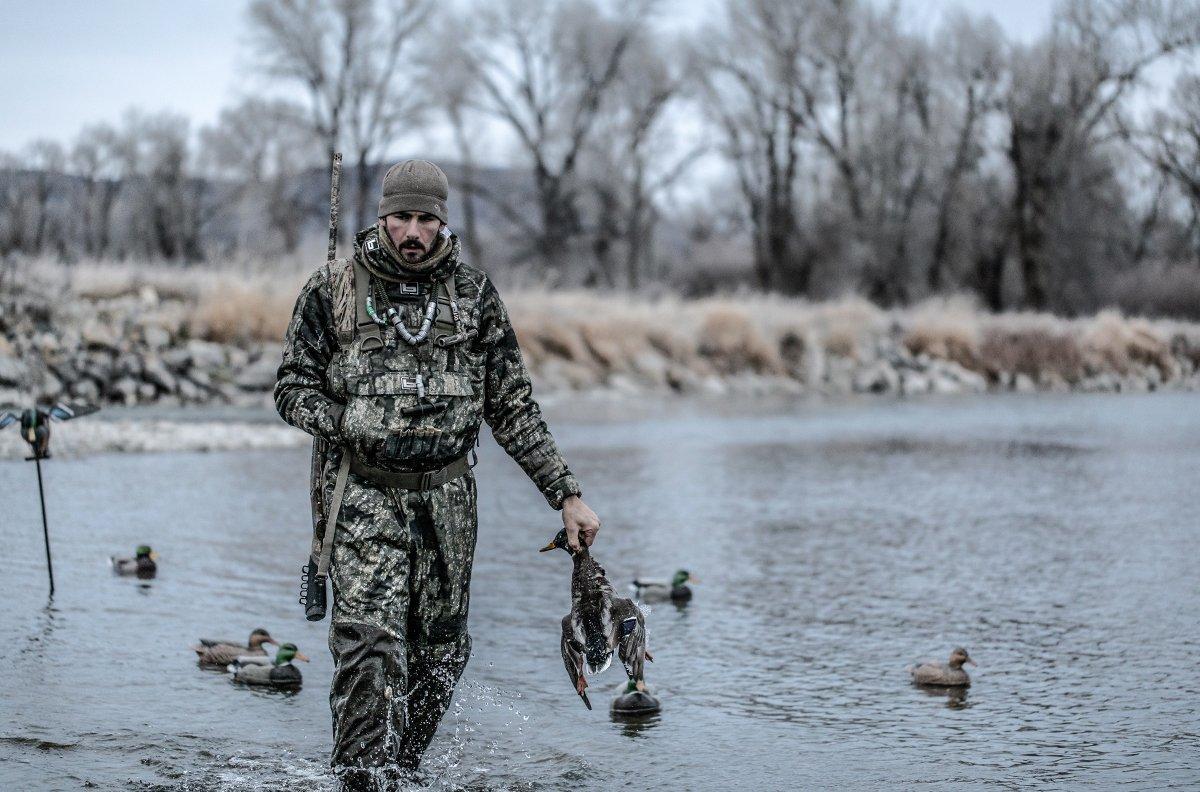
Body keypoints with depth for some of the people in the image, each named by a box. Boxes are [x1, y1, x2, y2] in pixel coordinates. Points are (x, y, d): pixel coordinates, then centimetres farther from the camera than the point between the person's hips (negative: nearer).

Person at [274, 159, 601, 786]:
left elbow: (512, 406, 9)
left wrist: (566, 494, 5)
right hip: (365, 494, -3)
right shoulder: (333, 290, 1)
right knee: (370, 642, -16)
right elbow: (293, 388, 5)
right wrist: (355, 426, -14)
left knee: (439, 650, 8)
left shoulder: (473, 293, 6)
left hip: (446, 495, 3)